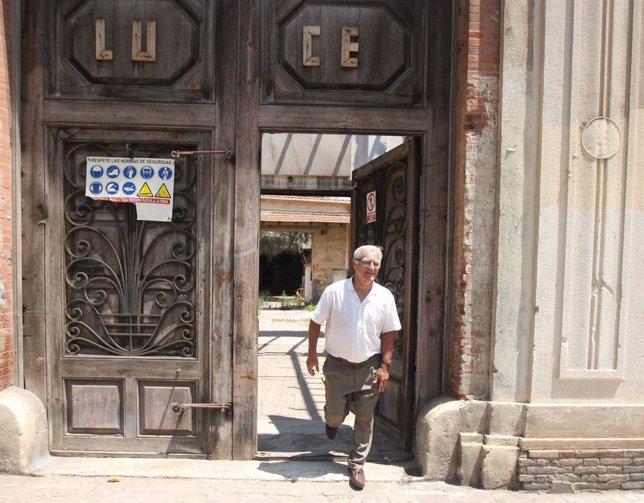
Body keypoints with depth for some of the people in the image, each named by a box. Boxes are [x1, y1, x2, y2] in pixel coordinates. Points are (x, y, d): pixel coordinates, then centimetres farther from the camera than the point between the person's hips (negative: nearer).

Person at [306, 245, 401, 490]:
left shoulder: (385, 296, -6)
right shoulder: (334, 291, -13)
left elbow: (389, 332, 2)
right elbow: (315, 322, -3)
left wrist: (385, 365, -2)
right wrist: (312, 355, -2)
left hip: (369, 367, 2)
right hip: (337, 366, -1)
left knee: (365, 419, 9)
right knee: (335, 414, 9)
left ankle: (357, 465, 28)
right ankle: (332, 419, 47)